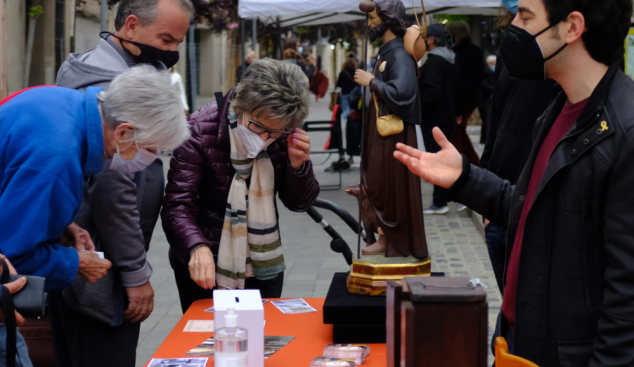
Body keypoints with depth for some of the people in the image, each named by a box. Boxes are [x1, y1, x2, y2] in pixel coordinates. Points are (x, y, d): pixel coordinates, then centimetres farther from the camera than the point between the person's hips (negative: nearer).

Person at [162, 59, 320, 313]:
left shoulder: (284, 134, -6)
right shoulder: (201, 130, -19)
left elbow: (299, 203, 2)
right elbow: (177, 204, -24)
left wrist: (298, 166, -19)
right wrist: (197, 247, -43)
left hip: (264, 269, 4)